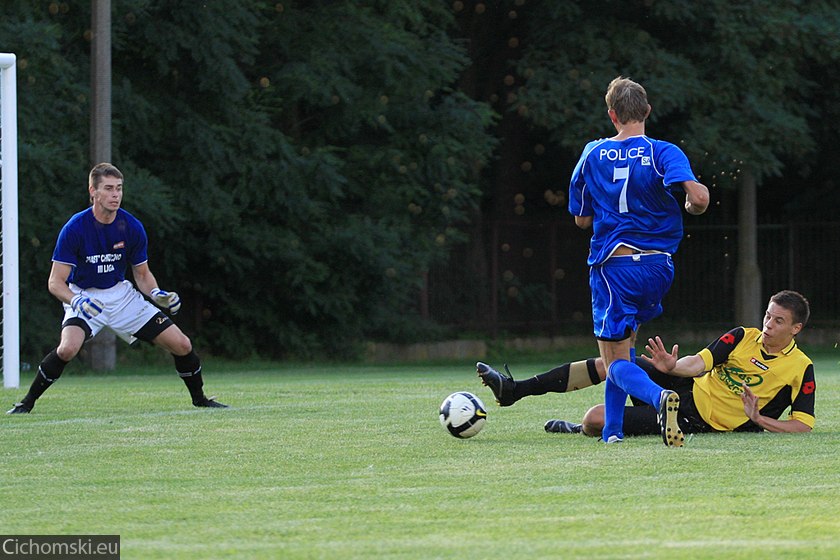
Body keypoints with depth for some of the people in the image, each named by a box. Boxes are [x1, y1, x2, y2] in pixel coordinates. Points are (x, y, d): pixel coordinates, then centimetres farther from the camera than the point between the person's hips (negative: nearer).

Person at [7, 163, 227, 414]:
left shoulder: (132, 227, -9)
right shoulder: (74, 228, -20)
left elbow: (142, 274, 5)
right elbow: (55, 282, -18)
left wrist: (157, 294, -16)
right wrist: (77, 301, -37)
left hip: (122, 295, 4)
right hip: (83, 297, -4)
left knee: (182, 345, -4)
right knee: (68, 348, -34)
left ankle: (199, 398, 22)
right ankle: (27, 403, -16)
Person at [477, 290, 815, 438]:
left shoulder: (801, 369, -11)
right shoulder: (743, 338, 4)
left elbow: (803, 426, -14)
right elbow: (700, 362, -7)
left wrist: (758, 419, -27)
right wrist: (673, 366, -29)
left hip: (697, 422, -6)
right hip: (689, 388, 6)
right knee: (610, 362, -9)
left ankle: (581, 431, 24)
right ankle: (514, 390, 3)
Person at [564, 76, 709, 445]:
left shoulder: (593, 155, 4)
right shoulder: (663, 153, -3)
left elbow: (582, 220, 10)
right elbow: (699, 197, -20)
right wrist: (690, 208, 3)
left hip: (613, 265, -2)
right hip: (658, 265, 2)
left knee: (617, 363, -1)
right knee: (625, 341, 23)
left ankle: (658, 397, -33)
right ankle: (612, 430, 18)